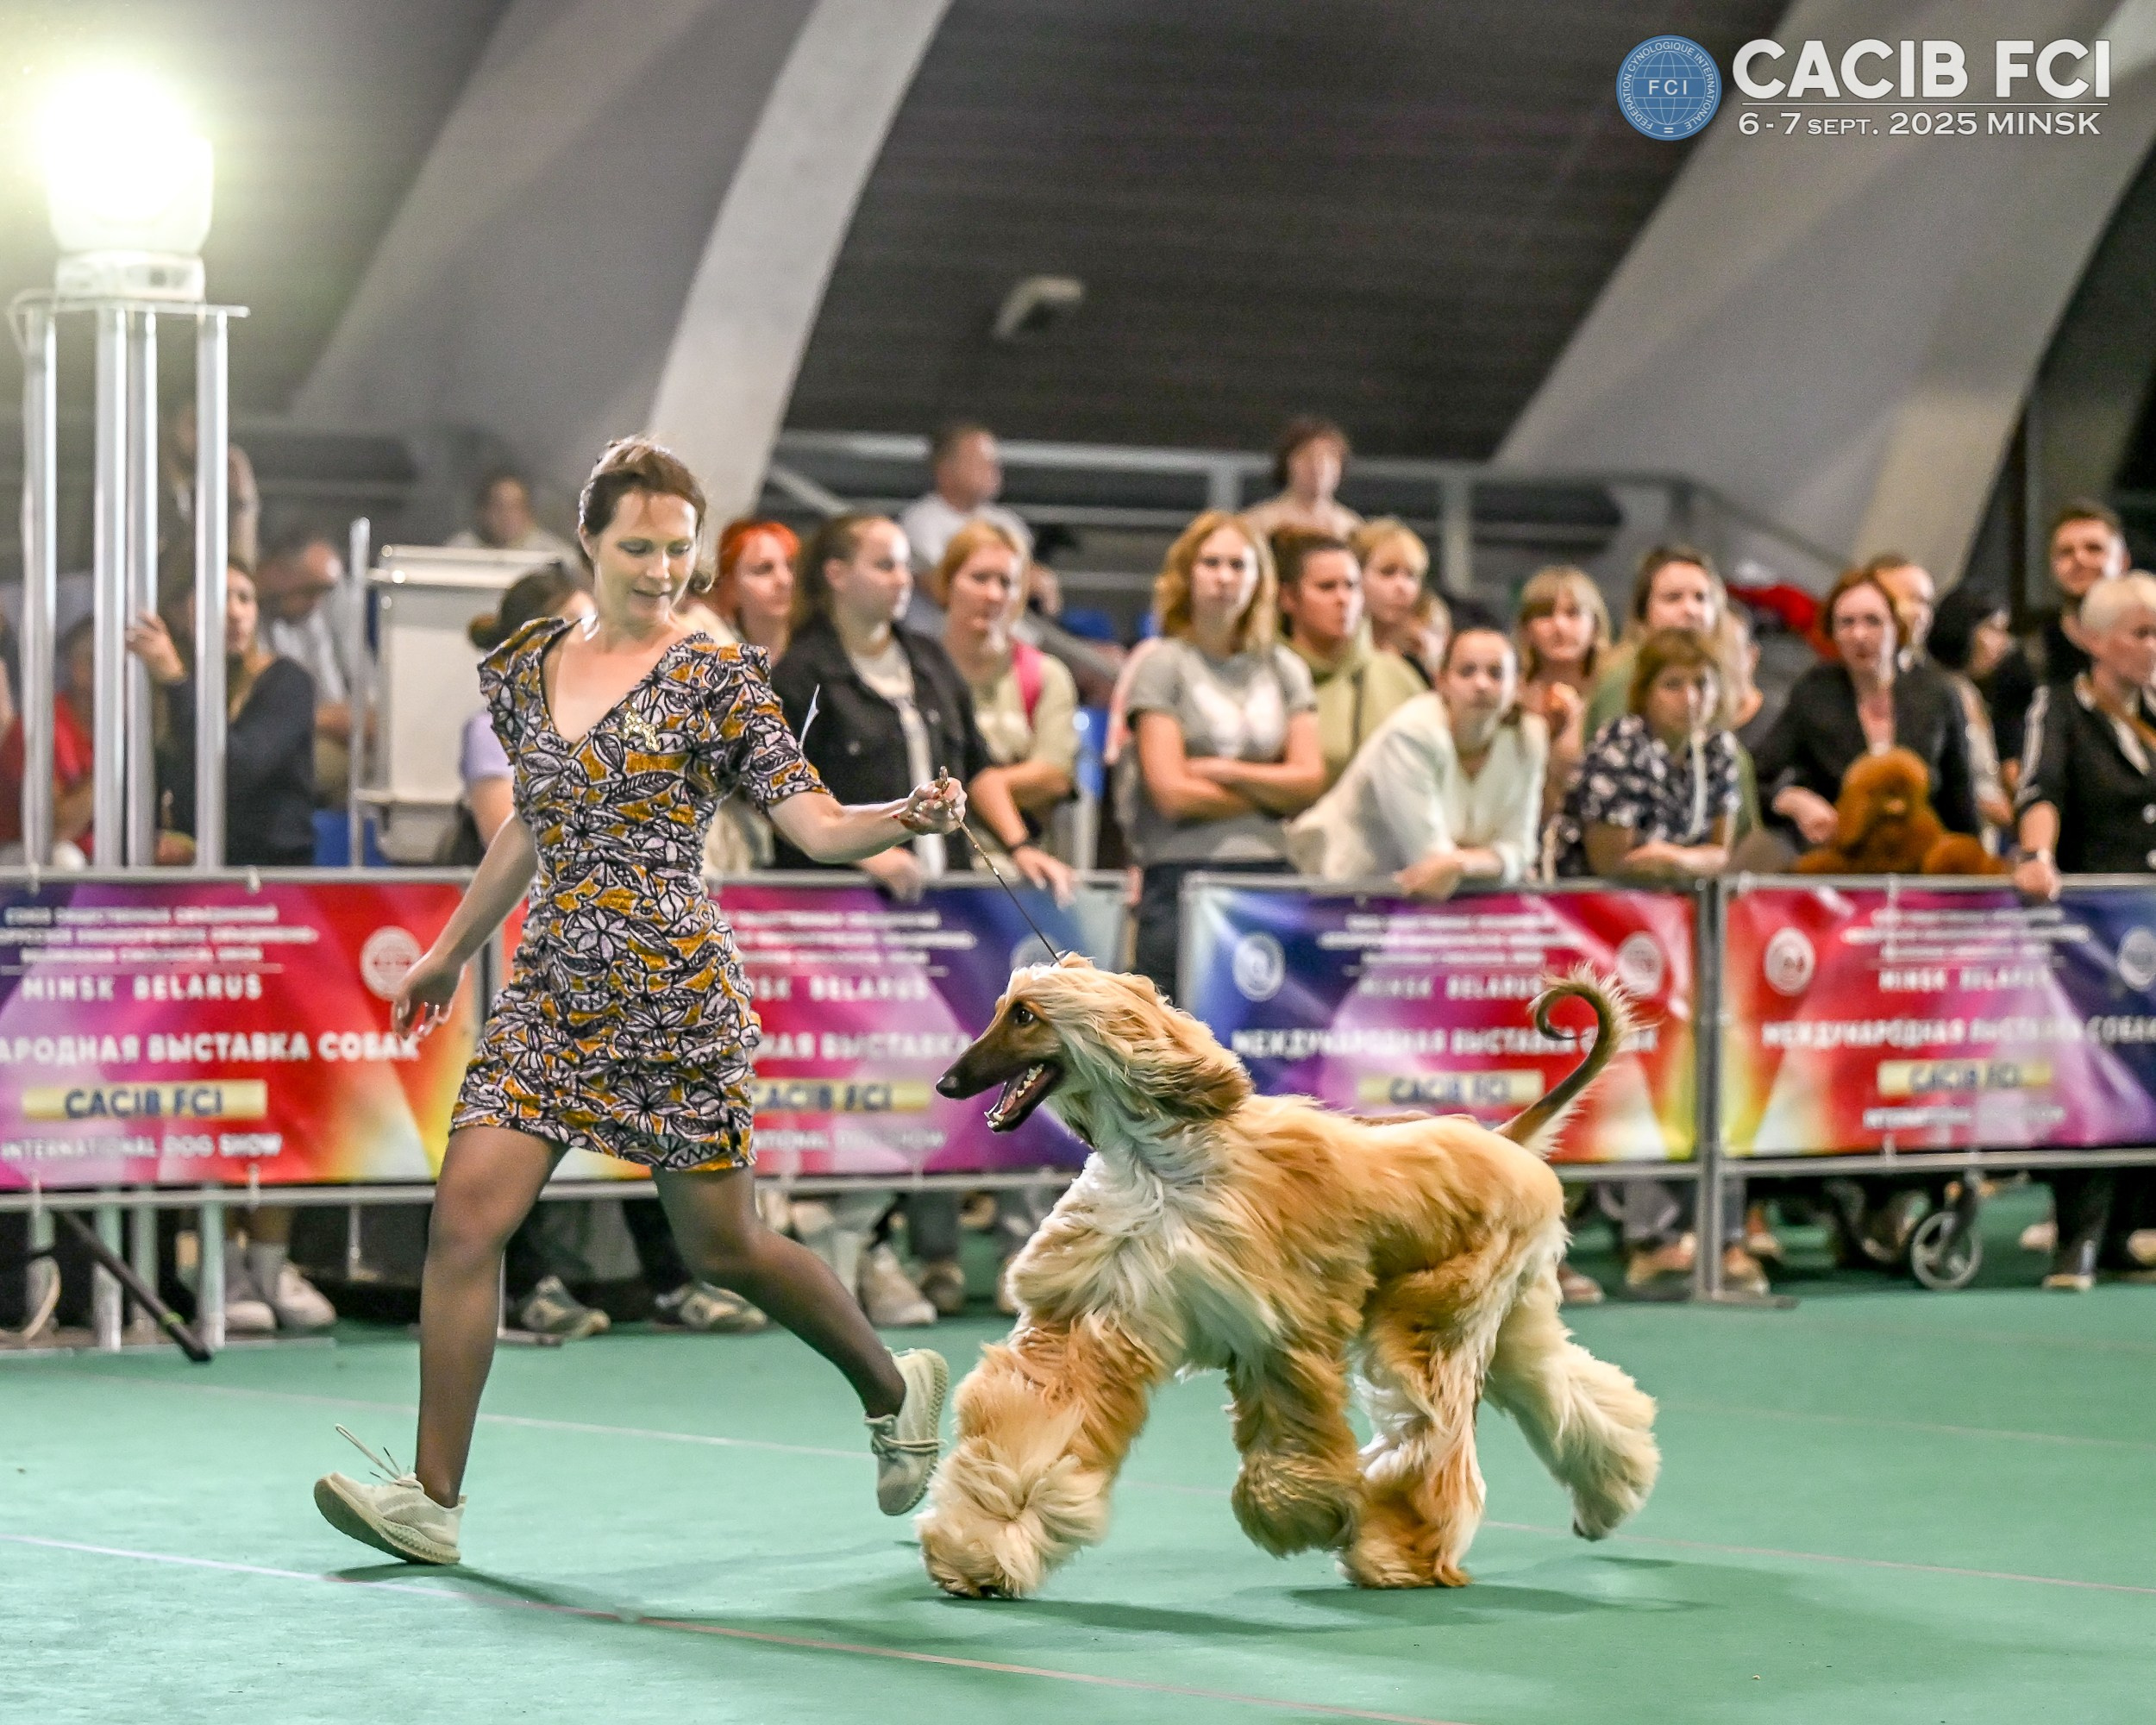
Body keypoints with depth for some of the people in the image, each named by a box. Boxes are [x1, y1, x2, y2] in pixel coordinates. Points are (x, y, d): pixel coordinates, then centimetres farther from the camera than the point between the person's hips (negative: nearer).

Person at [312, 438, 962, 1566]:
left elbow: (815, 825, -8)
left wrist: (907, 820, -28)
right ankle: (433, 1498, -9)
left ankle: (894, 1389, 33)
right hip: (549, 989, 4)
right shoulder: (526, 669, 10)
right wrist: (451, 949, 33)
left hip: (674, 988, -4)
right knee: (465, 1212, -12)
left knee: (721, 1247, 6)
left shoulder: (716, 680, -4)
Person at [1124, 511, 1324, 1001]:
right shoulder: (1163, 663, 2)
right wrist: (1272, 794, 2)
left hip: (1270, 873, 4)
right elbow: (1172, 793, -6)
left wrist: (1226, 771, -5)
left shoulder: (1285, 670, 15)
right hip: (1181, 874, -4)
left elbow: (1311, 781, 6)